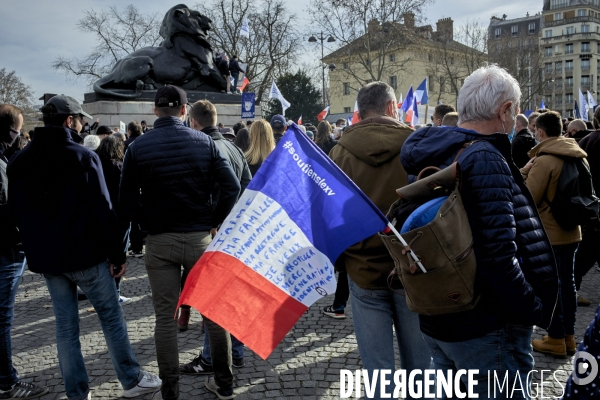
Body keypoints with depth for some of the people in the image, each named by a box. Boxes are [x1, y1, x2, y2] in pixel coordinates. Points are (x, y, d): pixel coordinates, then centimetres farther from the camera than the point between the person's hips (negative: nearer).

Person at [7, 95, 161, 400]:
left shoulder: (19, 162, 6)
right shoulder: (82, 156, -12)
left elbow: (16, 212, 13)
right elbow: (103, 210, -15)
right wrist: (117, 253, -9)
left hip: (45, 257, 5)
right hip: (85, 253, -5)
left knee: (65, 325, 12)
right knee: (111, 317, 8)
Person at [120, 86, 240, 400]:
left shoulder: (138, 147, -4)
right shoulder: (204, 142, -3)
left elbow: (127, 201, -5)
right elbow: (231, 187, -9)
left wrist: (150, 224, 6)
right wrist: (213, 221, 1)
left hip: (159, 241, 0)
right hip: (199, 237, 1)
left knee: (165, 317, 9)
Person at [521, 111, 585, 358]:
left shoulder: (544, 161, -19)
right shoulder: (577, 156, 6)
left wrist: (524, 172, -6)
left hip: (549, 233, -8)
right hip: (571, 231, 8)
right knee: (567, 282, 15)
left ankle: (556, 339, 11)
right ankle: (569, 336, 24)